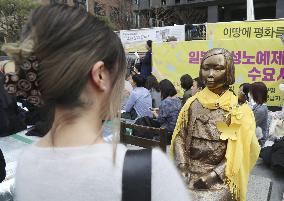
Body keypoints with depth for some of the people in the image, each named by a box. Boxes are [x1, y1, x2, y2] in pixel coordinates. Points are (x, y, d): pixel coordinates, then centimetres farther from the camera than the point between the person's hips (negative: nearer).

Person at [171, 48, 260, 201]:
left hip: (221, 179, -2)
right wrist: (183, 169, -8)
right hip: (189, 174, 2)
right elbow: (179, 136, 3)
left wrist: (212, 175, -11)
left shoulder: (239, 110, -3)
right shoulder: (192, 103, 3)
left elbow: (239, 152, -4)